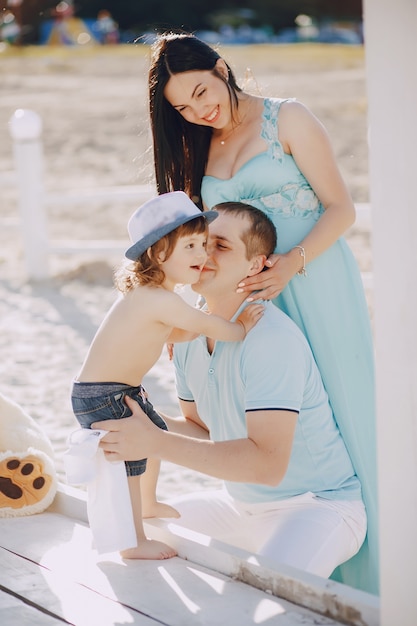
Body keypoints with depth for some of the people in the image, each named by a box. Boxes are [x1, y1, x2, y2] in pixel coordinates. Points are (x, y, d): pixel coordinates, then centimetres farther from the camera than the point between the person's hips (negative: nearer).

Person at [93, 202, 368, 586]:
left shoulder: (271, 339, -25)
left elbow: (268, 463, -33)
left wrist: (156, 443, -35)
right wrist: (148, 420, -10)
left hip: (316, 506, -8)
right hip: (242, 504, 8)